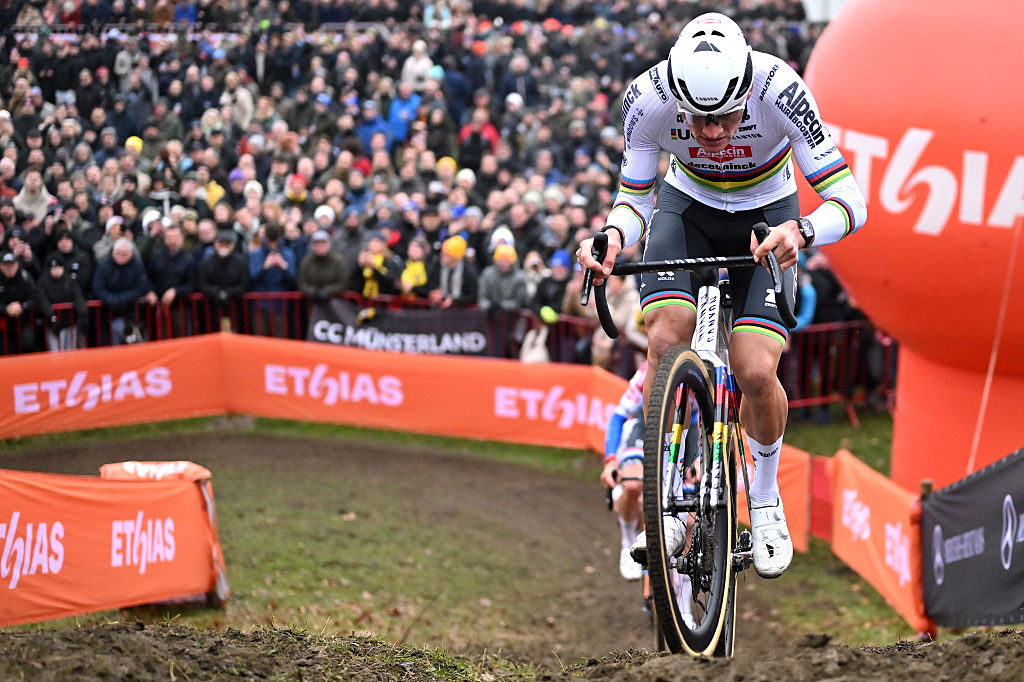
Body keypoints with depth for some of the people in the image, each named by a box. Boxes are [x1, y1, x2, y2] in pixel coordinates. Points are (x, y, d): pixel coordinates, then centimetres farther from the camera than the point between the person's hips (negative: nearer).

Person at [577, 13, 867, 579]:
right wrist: (612, 234, -36)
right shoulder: (646, 99, -28)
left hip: (766, 215, -1)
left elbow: (849, 201, -32)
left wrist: (800, 231, -52)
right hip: (687, 207, 1)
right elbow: (635, 202, -14)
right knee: (665, 342, -24)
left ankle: (765, 499, 11)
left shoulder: (779, 89, -34)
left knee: (755, 373, -18)